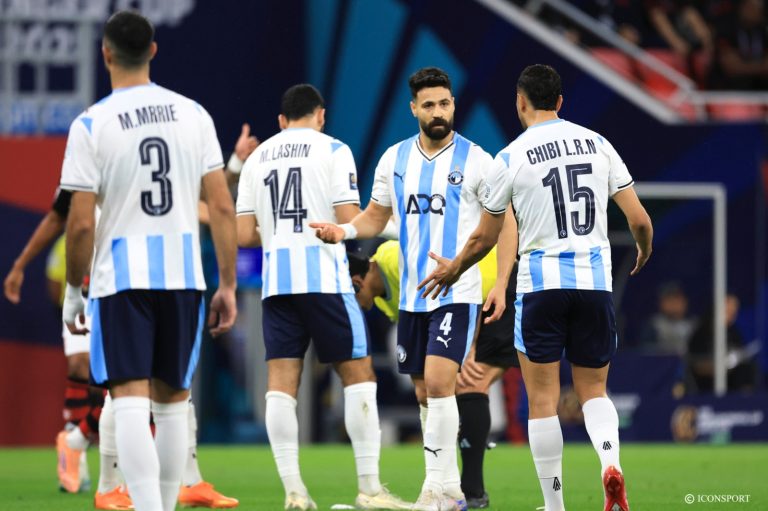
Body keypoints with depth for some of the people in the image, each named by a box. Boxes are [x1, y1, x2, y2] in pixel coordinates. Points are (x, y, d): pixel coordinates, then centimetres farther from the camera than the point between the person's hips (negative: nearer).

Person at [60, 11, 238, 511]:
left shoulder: (91, 124, -6)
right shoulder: (193, 114, 3)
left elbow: (81, 223, -8)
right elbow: (223, 207, 1)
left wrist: (73, 289, 6)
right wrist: (228, 286, 7)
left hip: (121, 277, -3)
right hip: (183, 275, 3)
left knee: (131, 401, -7)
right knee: (173, 401, 14)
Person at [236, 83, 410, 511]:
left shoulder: (258, 158, 14)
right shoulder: (333, 150, 0)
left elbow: (244, 235, 10)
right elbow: (349, 221, -8)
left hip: (276, 280, 4)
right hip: (323, 276, -4)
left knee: (282, 383, 2)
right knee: (358, 374, 2)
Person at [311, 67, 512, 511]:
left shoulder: (476, 160, -5)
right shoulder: (395, 159, 7)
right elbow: (377, 216, 17)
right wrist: (345, 230, -4)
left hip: (458, 292, -5)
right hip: (412, 294, 5)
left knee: (438, 382, -18)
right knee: (426, 394, 9)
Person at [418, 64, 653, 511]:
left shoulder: (511, 157, -3)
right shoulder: (598, 144, 4)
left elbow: (485, 238, 5)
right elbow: (640, 220, 4)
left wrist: (453, 270, 26)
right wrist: (644, 252, 28)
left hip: (541, 284, -3)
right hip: (595, 281, 3)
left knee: (543, 399, 5)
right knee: (593, 390, 14)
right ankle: (611, 462, -15)